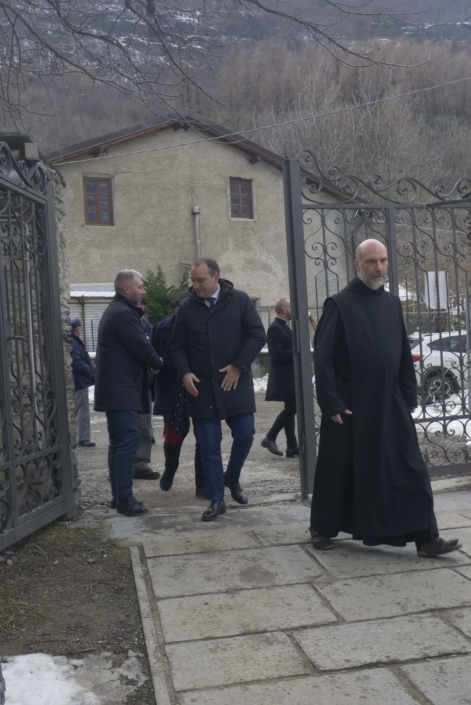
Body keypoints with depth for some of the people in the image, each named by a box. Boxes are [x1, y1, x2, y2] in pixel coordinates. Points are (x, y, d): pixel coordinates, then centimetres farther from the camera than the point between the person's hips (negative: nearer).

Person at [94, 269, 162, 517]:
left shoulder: (117, 311, 20)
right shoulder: (123, 313, -15)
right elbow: (141, 347, -17)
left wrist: (152, 361, 5)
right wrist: (158, 364, 2)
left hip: (116, 387, 11)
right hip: (121, 388, -11)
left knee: (118, 442, 12)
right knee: (128, 441, -12)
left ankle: (118, 495, 17)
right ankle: (124, 498, -10)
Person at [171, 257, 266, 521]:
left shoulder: (240, 300, -3)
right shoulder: (186, 308, 2)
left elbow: (258, 335, -4)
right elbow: (178, 346, 8)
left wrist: (238, 366, -10)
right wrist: (185, 373, -8)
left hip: (236, 382, -1)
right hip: (202, 386, 1)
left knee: (245, 435, 0)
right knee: (209, 446, 2)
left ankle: (232, 478, 29)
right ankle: (217, 500, 13)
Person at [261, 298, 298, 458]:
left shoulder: (283, 327, 16)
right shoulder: (275, 328, -15)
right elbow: (277, 355, -23)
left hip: (290, 377, 10)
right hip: (284, 377, -10)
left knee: (291, 409, 9)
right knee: (291, 409, -10)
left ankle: (292, 447, 12)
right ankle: (270, 438, 3)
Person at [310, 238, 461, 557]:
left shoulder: (392, 303, 9)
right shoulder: (340, 304, -7)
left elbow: (405, 354, 13)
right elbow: (323, 357, -10)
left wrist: (410, 395, 9)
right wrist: (331, 403, -14)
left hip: (390, 402, 5)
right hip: (350, 404, -4)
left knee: (411, 469, 1)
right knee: (339, 470, 7)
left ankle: (426, 538, 8)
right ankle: (322, 528, 26)